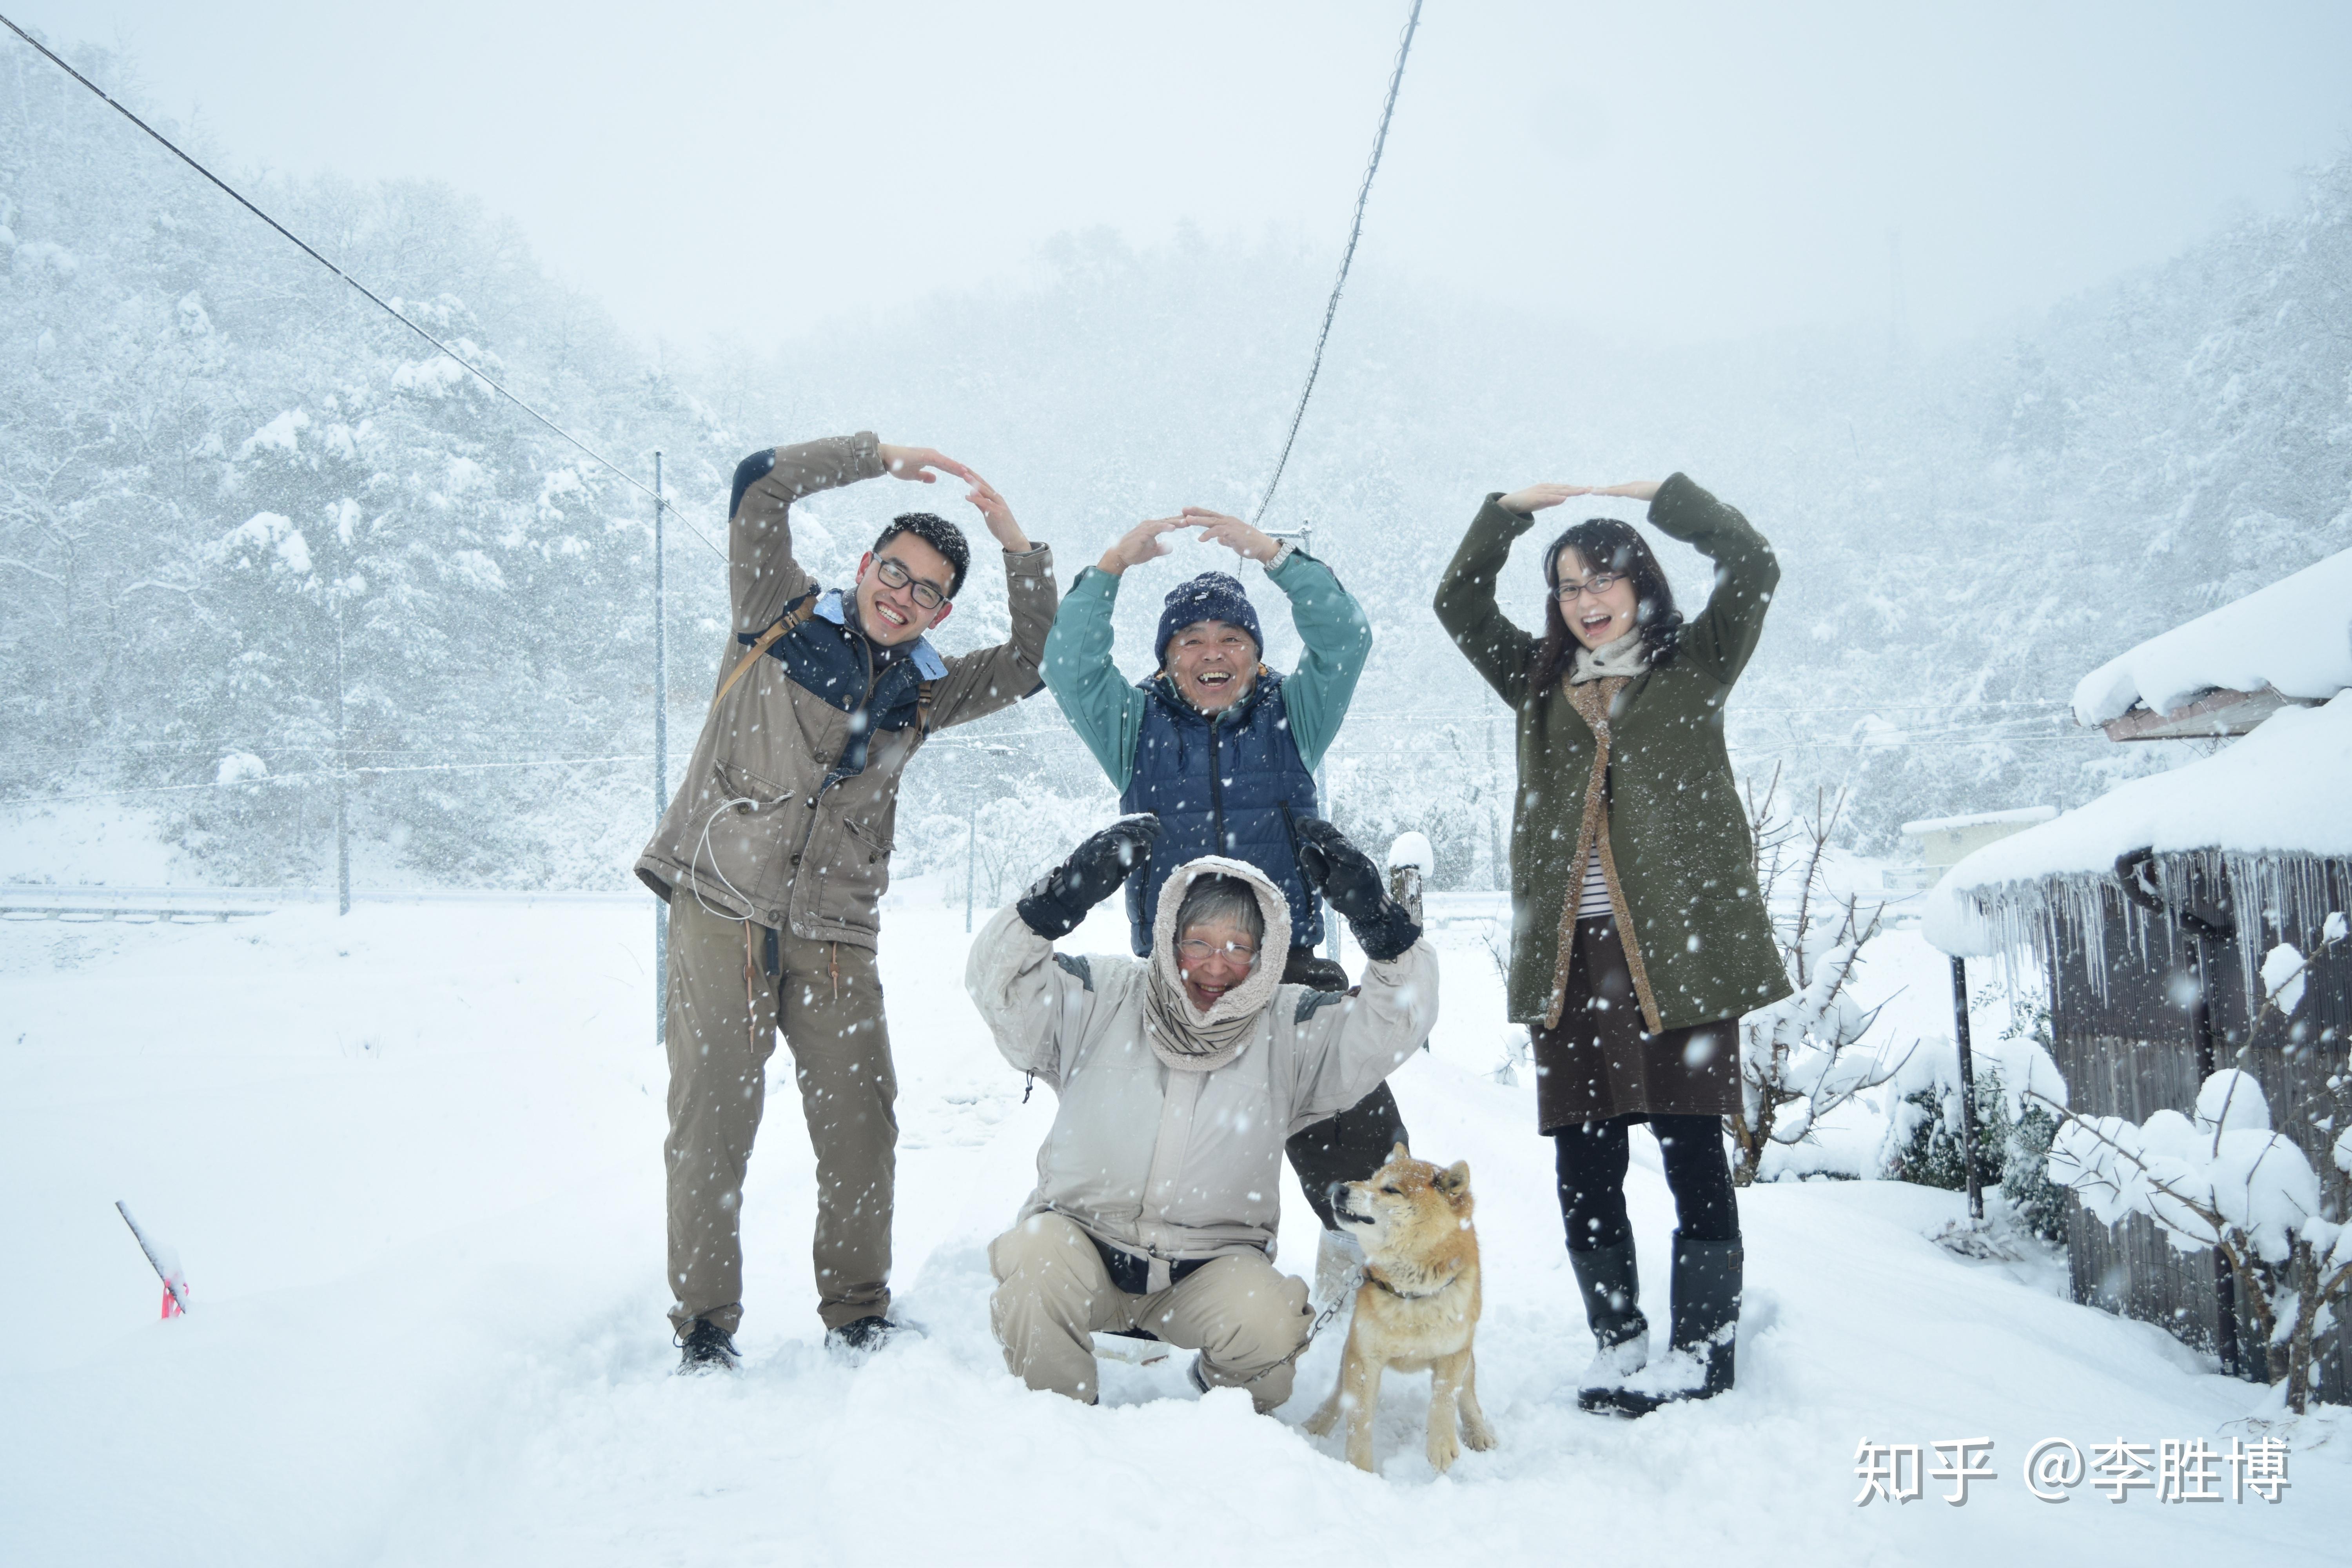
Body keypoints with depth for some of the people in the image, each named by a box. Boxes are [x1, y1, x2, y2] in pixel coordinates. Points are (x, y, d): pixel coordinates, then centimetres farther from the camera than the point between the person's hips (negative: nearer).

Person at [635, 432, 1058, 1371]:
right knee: (711, 1123, -1)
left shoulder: (923, 689, 15)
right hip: (720, 913, -3)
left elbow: (1034, 663, 14)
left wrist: (1019, 550, 6)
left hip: (835, 934, 4)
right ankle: (704, 1329, 10)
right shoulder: (782, 618, 5)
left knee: (862, 1128, 3)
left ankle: (858, 1318, 19)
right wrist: (884, 457, 1)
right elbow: (761, 487, -3)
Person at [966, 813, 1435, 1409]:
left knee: (1268, 1322, -29)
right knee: (1035, 1259, -32)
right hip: (1082, 1238, 0)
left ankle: (1222, 1394, 10)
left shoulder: (1290, 1031, 0)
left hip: (1213, 1264, 0)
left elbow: (1399, 1020, -9)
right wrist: (1059, 898, -28)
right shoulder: (1101, 1000, -2)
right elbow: (997, 984, -13)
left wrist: (1379, 920, -25)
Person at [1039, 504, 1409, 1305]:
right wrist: (1112, 566, -11)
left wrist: (1271, 553, -11)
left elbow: (1346, 640, -2)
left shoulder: (1291, 716, 11)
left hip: (1291, 966, 0)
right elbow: (1069, 667, -2)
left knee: (1356, 1134, -8)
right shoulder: (1138, 726, 11)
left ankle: (1361, 1248, 15)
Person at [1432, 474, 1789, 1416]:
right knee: (1583, 1162, 4)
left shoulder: (1692, 666, 10)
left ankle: (1704, 1350, 10)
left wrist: (1660, 495, 2)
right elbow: (1459, 605, 19)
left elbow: (1752, 568, -1)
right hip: (1570, 953, 3)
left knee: (1691, 1149, -2)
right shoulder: (1540, 685, 19)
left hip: (1681, 946, -3)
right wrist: (1510, 511, 12)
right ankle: (1619, 1343, 18)